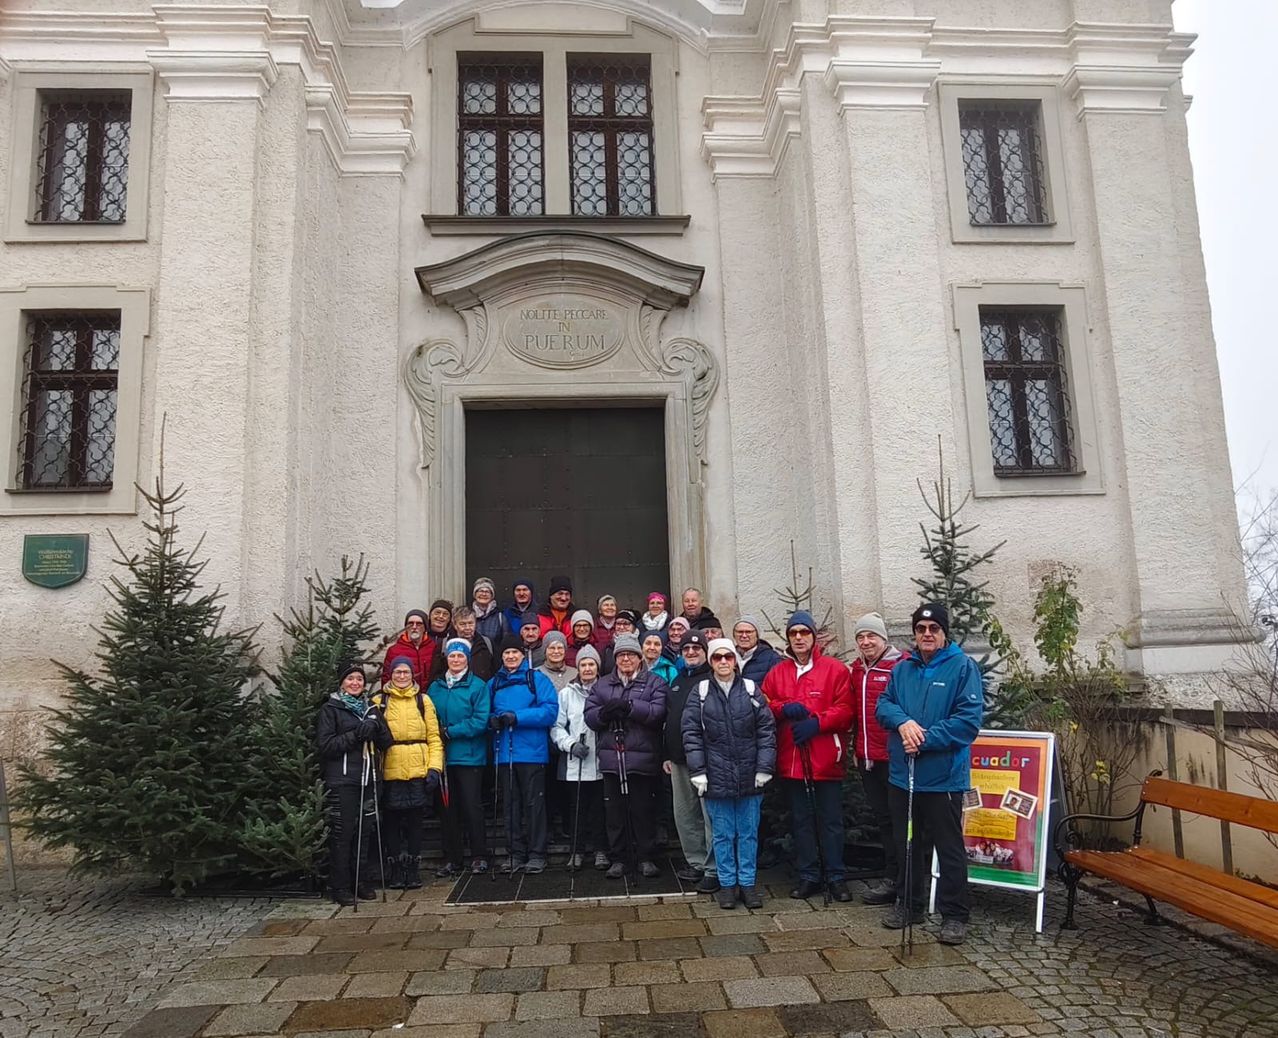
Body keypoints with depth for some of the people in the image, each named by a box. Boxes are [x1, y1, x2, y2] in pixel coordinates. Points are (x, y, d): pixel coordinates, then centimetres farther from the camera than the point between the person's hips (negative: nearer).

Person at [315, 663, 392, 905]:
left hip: (366, 779, 5)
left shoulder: (370, 709, 17)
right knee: (342, 833, -3)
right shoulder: (330, 709, 1)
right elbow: (324, 745, -9)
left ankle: (362, 882, 16)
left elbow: (386, 742, 13)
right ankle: (340, 887, 5)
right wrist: (356, 734, -16)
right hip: (341, 781, -5)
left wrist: (378, 728, -8)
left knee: (364, 831, 6)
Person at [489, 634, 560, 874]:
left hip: (532, 752, -4)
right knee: (511, 805, 11)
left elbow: (550, 710, -11)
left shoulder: (537, 679, 0)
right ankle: (515, 853, 20)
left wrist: (517, 717, -17)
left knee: (534, 804, 2)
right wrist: (492, 720, -9)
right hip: (505, 753, 4)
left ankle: (537, 854, 10)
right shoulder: (494, 683, 13)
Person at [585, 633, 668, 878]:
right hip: (612, 757, 3)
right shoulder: (602, 685, 16)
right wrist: (604, 713, -16)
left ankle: (646, 858, 17)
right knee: (614, 811, 8)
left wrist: (628, 706, -20)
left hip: (642, 758, -3)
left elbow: (658, 711, -13)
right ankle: (617, 859, 19)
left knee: (644, 810, 4)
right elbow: (589, 715, 6)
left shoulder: (654, 683, 4)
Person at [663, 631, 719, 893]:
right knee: (684, 815, 13)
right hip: (679, 758, 8)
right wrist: (667, 754, 17)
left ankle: (713, 869, 4)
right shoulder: (677, 681, 18)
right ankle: (696, 863, 25)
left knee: (711, 815, -4)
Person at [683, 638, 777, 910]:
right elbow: (691, 733, -1)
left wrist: (765, 767, -5)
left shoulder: (751, 690, 1)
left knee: (749, 833, 10)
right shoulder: (700, 692, 0)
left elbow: (766, 730, 1)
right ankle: (727, 883, 22)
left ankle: (748, 882, 23)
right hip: (717, 776, -1)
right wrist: (697, 771, -7)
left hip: (749, 776, 1)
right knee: (723, 834, 9)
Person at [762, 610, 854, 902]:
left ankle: (835, 877, 19)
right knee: (801, 820, 12)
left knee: (831, 820, 6)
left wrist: (817, 723, -17)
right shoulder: (777, 672, 8)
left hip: (826, 758, -3)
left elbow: (845, 710, -7)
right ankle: (808, 876, 24)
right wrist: (784, 709, -13)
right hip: (791, 758, 3)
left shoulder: (835, 669, -2)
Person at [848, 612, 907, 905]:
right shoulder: (857, 669, 12)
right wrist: (856, 746, 16)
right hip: (867, 757, 7)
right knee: (881, 817, 15)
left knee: (894, 818, 2)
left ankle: (893, 880, 12)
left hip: (893, 756, -7)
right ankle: (892, 876, 26)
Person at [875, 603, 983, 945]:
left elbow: (969, 719, -15)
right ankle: (907, 904, 32)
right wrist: (902, 722, -14)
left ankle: (954, 915, 18)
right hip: (903, 774, 6)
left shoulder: (963, 667, -8)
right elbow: (883, 704, 8)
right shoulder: (902, 669, 9)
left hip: (943, 776, -5)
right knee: (906, 844, 17)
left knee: (949, 848, 4)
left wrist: (925, 739, -19)